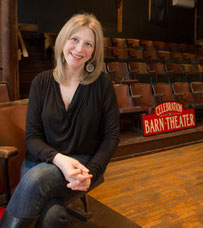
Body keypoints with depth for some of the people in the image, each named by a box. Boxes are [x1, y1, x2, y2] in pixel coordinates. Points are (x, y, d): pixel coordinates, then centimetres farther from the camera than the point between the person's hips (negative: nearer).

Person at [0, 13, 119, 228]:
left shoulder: (102, 84, -2)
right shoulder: (41, 82, 2)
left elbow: (111, 135, -1)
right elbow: (32, 135, 0)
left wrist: (91, 171, -16)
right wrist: (59, 159, -19)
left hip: (83, 162, -1)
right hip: (41, 160, 1)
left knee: (36, 180, -31)